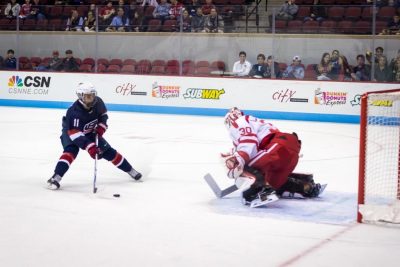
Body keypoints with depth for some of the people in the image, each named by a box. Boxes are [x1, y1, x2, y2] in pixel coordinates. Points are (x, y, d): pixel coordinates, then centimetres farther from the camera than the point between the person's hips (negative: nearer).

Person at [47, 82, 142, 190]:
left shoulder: (98, 102, -21)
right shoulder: (74, 112, -39)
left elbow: (103, 114, 3)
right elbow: (75, 133, -43)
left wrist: (101, 126, -14)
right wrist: (89, 147, -50)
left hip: (90, 132, 5)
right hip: (71, 131, -5)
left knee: (107, 150, 5)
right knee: (71, 150, -32)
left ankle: (130, 170, 21)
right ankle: (56, 178, -36)